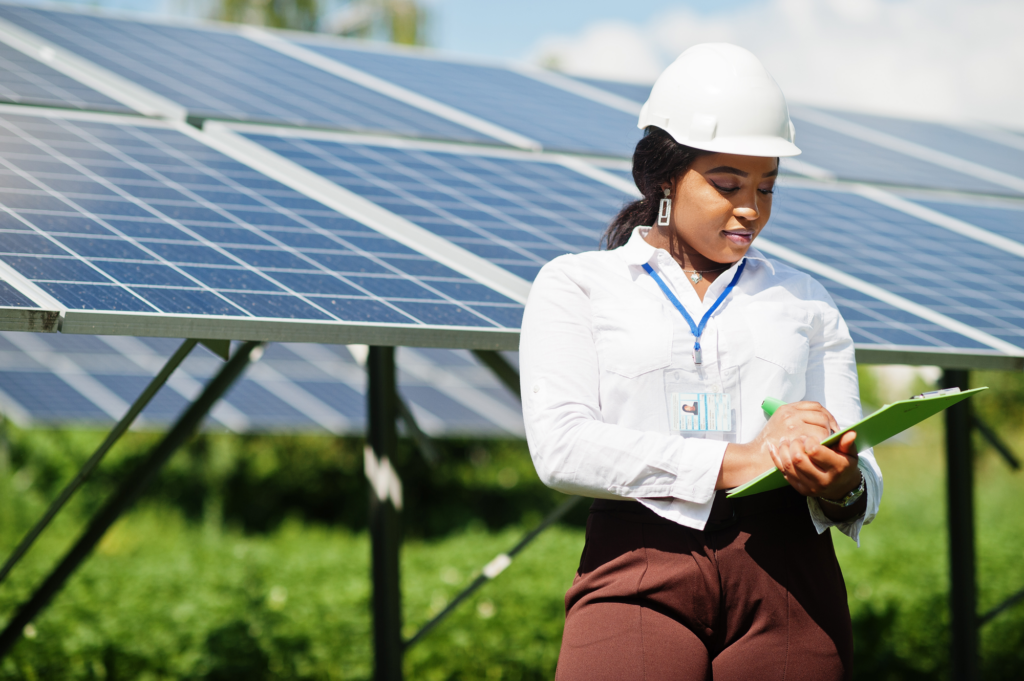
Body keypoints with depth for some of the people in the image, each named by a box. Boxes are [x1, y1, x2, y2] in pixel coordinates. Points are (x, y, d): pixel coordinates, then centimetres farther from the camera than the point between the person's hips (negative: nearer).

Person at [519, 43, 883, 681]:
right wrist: (735, 460, -12)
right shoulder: (576, 285, 12)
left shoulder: (806, 303, 21)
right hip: (639, 576, -3)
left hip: (788, 579, 3)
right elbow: (560, 446, -5)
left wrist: (840, 485, -11)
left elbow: (864, 482, 15)